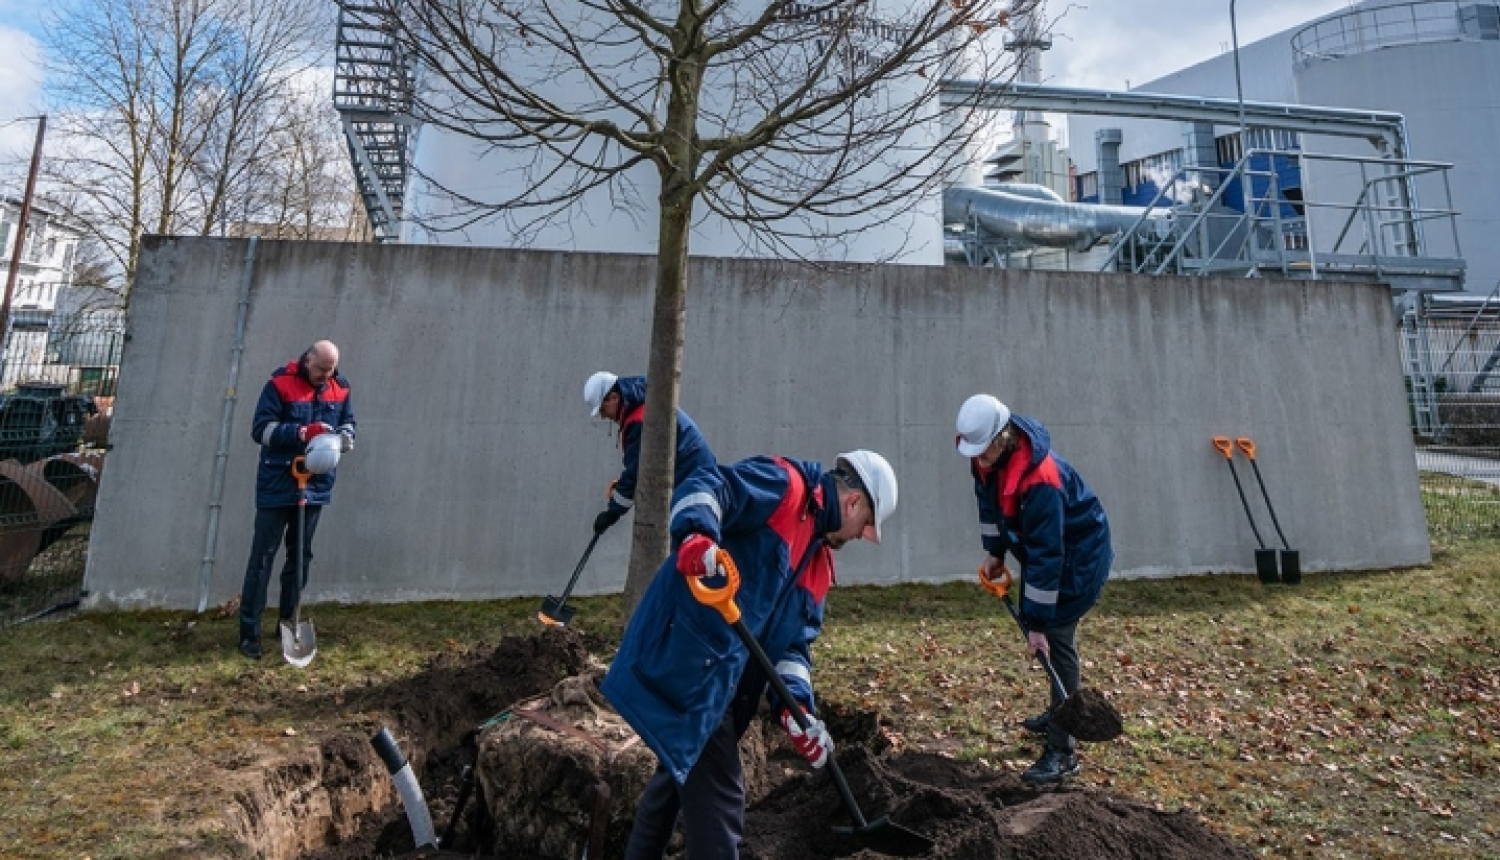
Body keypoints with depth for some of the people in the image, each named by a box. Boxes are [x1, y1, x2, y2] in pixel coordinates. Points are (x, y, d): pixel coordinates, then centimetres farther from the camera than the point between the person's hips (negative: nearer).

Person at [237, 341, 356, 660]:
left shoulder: (340, 388, 3)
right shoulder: (280, 384, -11)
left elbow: (348, 423, 14)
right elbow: (260, 428, -13)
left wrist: (343, 438, -9)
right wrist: (301, 432, -26)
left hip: (316, 485, 5)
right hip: (277, 485, -5)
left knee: (301, 556, 14)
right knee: (262, 557, 1)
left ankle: (288, 623, 28)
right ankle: (249, 632, 8)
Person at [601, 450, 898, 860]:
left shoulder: (819, 561, 17)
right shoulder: (783, 484, -8)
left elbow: (794, 639, 13)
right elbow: (705, 488, -22)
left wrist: (796, 704, -2)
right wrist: (697, 536, -42)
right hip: (687, 658, -10)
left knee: (680, 773, 26)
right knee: (717, 800, -1)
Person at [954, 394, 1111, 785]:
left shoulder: (1039, 478, -37)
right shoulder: (986, 454, -13)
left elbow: (1045, 558, -33)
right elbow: (988, 502, 6)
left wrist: (1038, 625, -28)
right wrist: (994, 554, 8)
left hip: (1079, 553, -8)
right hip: (1039, 546, 8)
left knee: (1056, 638, -10)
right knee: (1039, 625, 16)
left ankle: (1062, 752, -1)